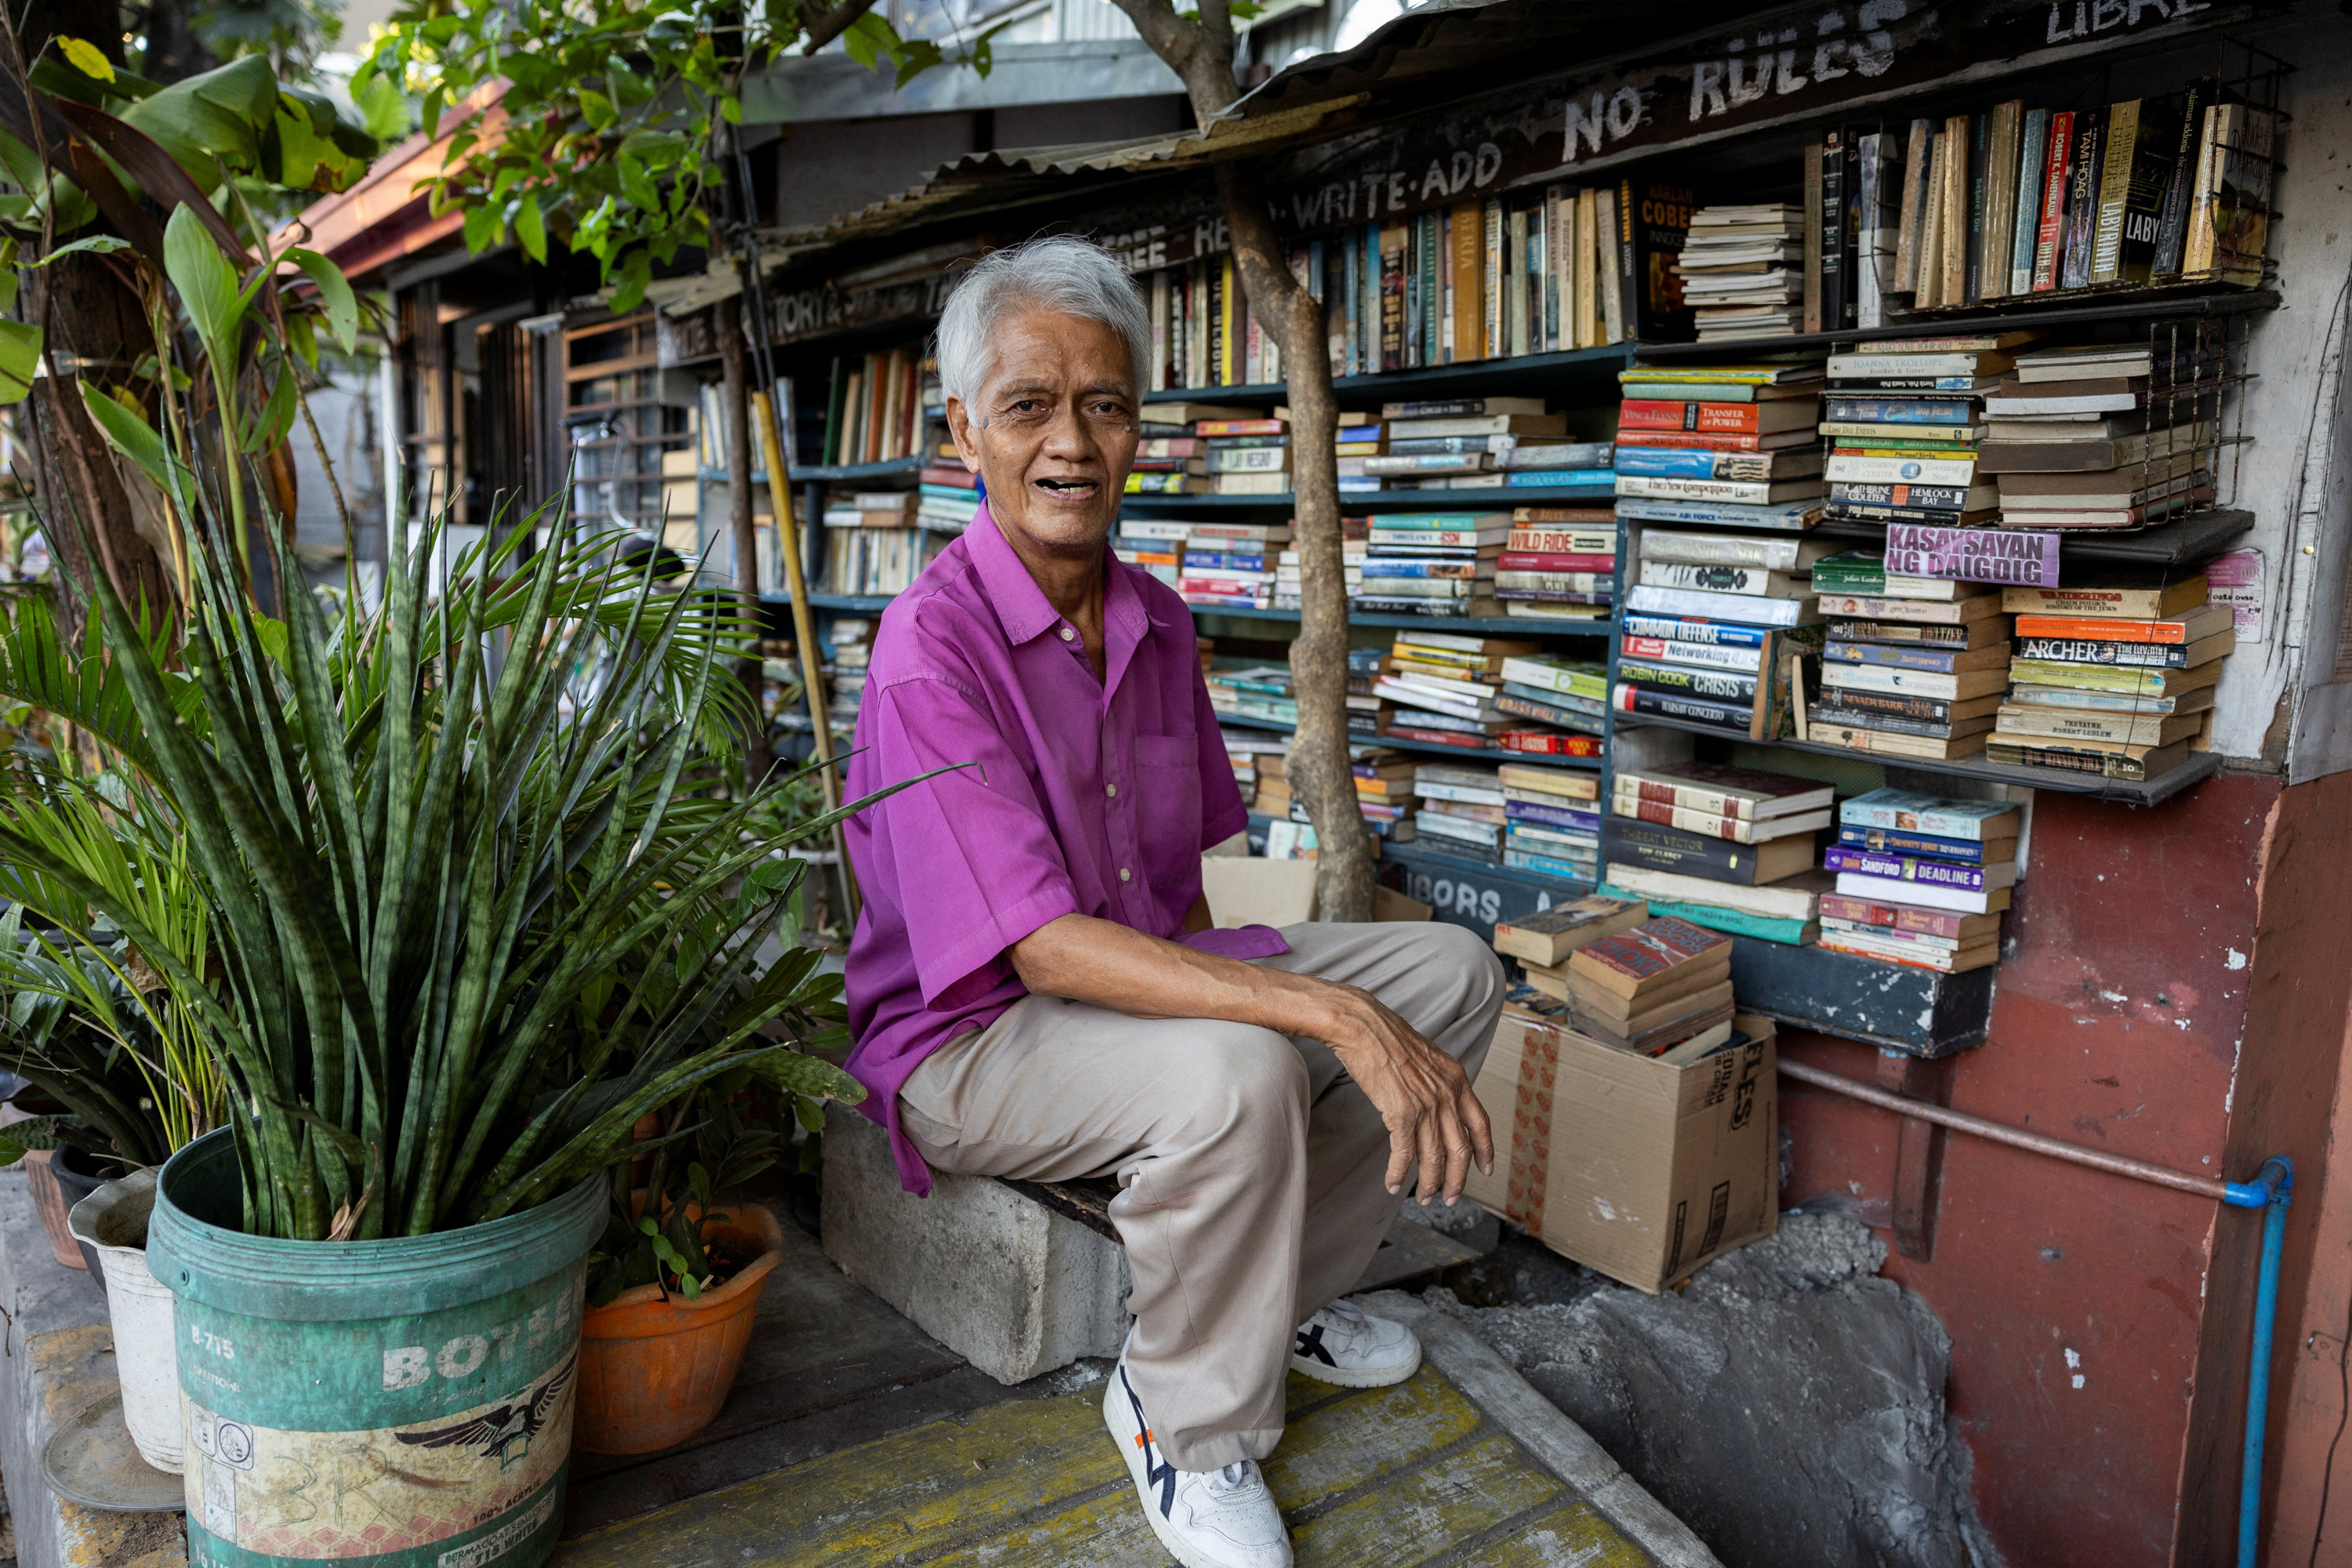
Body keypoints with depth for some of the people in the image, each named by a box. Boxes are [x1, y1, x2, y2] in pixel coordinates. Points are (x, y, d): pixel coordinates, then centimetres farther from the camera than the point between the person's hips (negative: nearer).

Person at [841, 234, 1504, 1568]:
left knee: (1454, 969, -1)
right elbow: (1042, 948, -30)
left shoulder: (1157, 620, 3)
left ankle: (1277, 1291, 13)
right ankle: (1187, 1423, -7)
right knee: (1231, 1069, -36)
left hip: (1149, 972, 8)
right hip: (970, 1036, -8)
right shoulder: (932, 647, -22)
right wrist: (1338, 1017, -35)